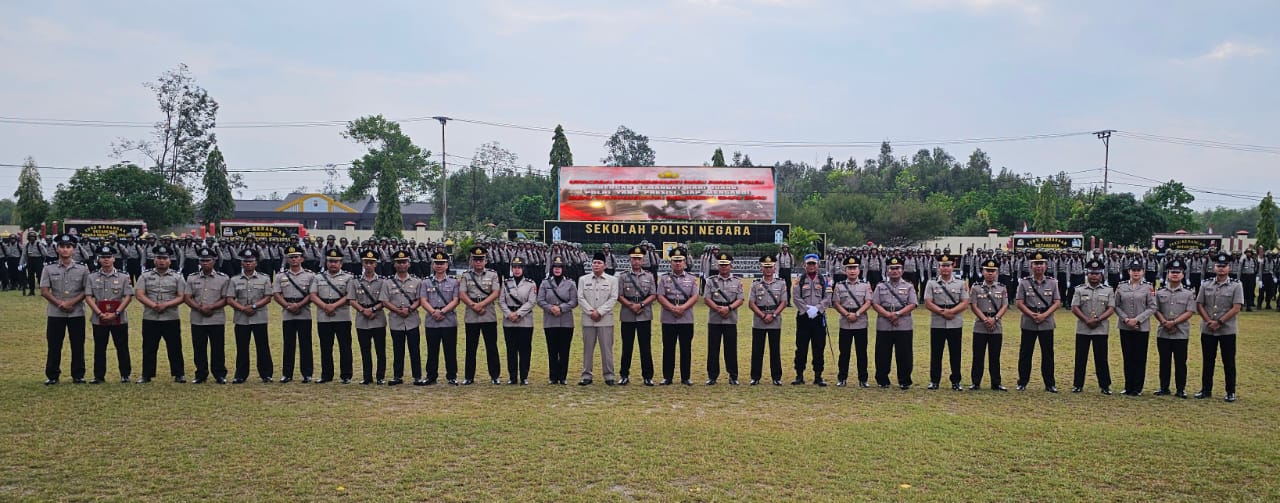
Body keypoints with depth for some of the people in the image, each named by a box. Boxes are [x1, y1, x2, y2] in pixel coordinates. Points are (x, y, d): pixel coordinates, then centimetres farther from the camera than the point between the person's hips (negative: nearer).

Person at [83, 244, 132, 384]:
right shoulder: (92, 277, 3)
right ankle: (99, 376, 16)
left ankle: (125, 374, 14)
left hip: (119, 319, -1)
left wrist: (115, 313, -14)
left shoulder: (124, 276, -1)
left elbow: (128, 296, -5)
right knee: (99, 348, 8)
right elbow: (88, 297, -1)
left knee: (122, 347, 4)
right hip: (99, 319, 1)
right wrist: (100, 313, -12)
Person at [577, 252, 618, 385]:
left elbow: (613, 299, -3)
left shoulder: (612, 280, 5)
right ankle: (587, 375, 10)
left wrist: (599, 312, -11)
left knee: (607, 348, 0)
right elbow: (580, 298, 2)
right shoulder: (583, 279, 8)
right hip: (588, 319, 1)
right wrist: (591, 312, -10)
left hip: (605, 319, -1)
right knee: (588, 348, 4)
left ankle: (609, 375, 7)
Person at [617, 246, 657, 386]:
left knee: (645, 347, 3)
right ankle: (624, 375, 14)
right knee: (627, 347, 5)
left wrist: (641, 304, -13)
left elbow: (653, 295, 2)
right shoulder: (623, 276, 4)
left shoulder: (649, 276, 7)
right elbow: (619, 295, -1)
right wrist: (631, 305, -15)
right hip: (627, 316, 0)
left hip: (645, 316, 1)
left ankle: (647, 376, 8)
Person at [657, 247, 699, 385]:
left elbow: (694, 297, -3)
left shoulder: (692, 279, 6)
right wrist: (673, 308, -17)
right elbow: (660, 297, -3)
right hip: (668, 320, 0)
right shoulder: (664, 278, 5)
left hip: (687, 320, 0)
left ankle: (685, 377, 12)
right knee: (668, 349, 4)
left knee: (686, 349, 4)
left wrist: (682, 308, -17)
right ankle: (667, 377, 12)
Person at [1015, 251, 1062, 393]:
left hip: (1047, 324, 1)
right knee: (1025, 354, 4)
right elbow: (1019, 303, -2)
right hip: (1028, 324, -1)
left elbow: (1057, 303, 1)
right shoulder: (1024, 283, 2)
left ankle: (1050, 384, 13)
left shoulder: (1052, 283, 5)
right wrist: (1032, 315, -15)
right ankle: (1022, 382, 12)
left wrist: (1044, 315, -13)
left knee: (1048, 354, 5)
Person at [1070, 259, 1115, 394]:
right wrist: (1087, 320, -15)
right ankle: (1078, 385, 11)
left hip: (1101, 330, 0)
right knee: (1080, 358, 4)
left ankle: (1105, 386, 11)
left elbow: (1111, 309, -2)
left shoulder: (1108, 290, 5)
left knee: (1101, 358, 3)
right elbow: (1074, 308, -3)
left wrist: (1098, 319, -16)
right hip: (1082, 329, 0)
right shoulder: (1080, 290, 4)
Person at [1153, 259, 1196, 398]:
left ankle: (1181, 389, 12)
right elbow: (1156, 310, 3)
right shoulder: (1160, 292, 7)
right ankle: (1164, 388, 16)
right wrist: (1165, 323, -13)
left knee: (1180, 362, 3)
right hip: (1163, 333, 2)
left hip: (1181, 333, -2)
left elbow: (1190, 312, -7)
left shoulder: (1188, 293, 1)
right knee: (1164, 361, 8)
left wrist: (1173, 322, -16)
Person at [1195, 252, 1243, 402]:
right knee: (1208, 361, 10)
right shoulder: (1206, 285, 6)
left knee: (1229, 362, 3)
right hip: (1207, 330, 3)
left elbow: (1236, 308, -10)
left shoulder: (1236, 286, -3)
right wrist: (1209, 321, -9)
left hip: (1227, 331, -3)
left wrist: (1219, 322, -15)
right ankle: (1206, 390, 19)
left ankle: (1231, 392, 13)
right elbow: (1199, 305, 5)